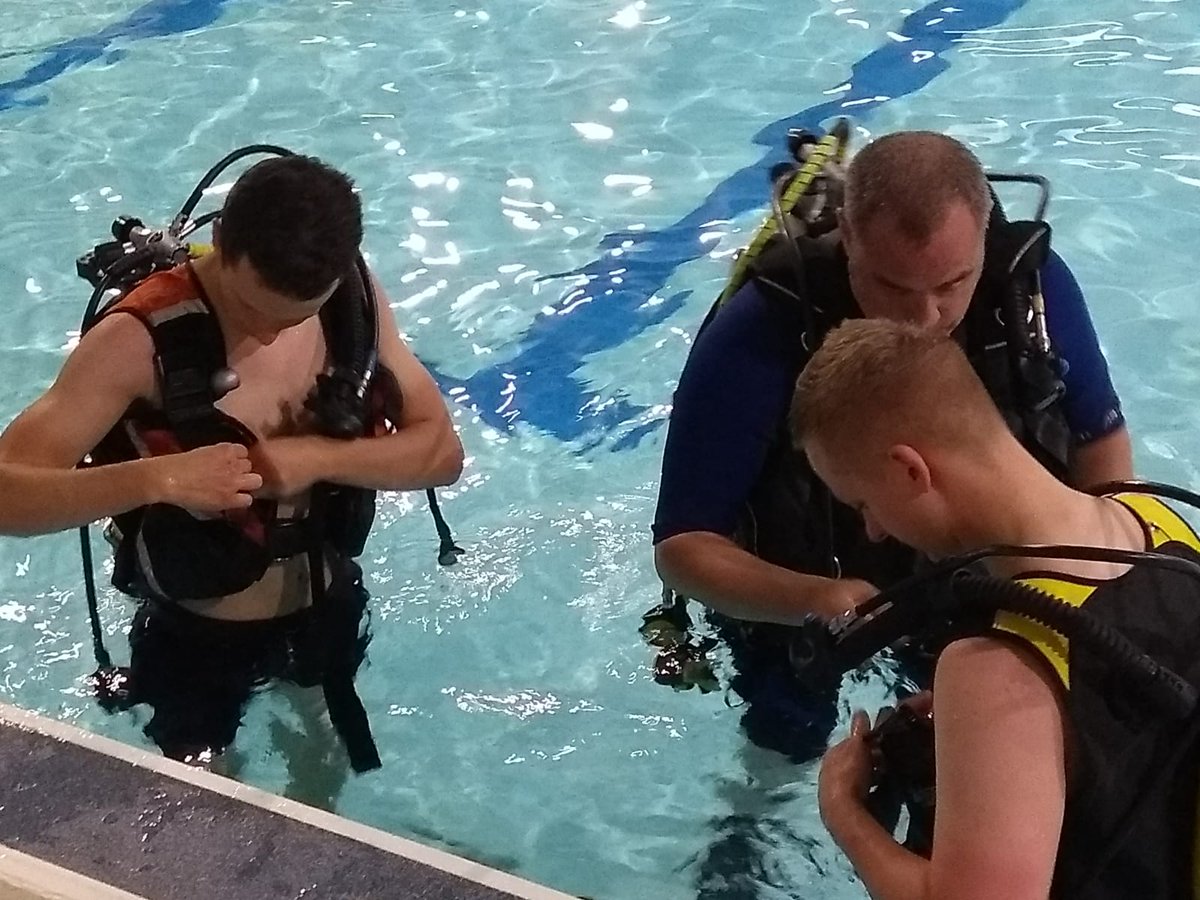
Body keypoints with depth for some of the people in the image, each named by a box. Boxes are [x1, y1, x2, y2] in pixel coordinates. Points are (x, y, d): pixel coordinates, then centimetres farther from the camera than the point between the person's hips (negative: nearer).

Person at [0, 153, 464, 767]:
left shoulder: (355, 297, -16)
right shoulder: (140, 339, -30)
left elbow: (442, 450, -13)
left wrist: (318, 457, -31)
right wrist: (155, 478, -49)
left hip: (327, 610, 4)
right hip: (196, 638, -4)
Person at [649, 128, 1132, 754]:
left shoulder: (1029, 281, -26)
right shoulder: (759, 335, -36)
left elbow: (1101, 440, -8)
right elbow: (681, 546, -30)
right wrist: (817, 600, -48)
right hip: (794, 596, -2)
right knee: (789, 746, 23)